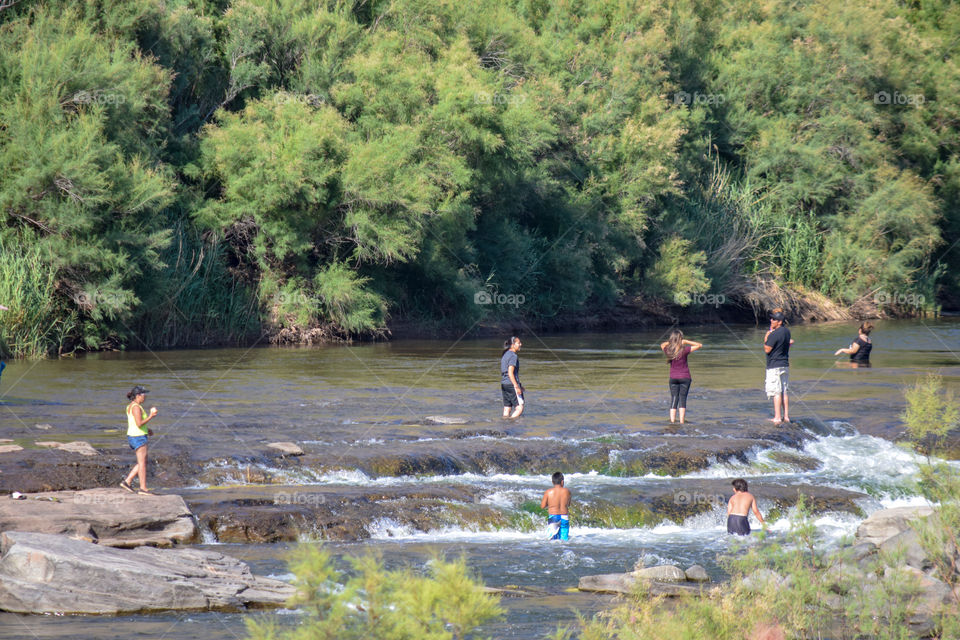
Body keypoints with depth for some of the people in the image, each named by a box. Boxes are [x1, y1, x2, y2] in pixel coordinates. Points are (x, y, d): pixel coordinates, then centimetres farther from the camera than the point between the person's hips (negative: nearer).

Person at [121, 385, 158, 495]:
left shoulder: (131, 406, 14)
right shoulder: (136, 407, -18)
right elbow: (139, 423, -24)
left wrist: (146, 430, 17)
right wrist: (151, 416, -17)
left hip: (133, 436, 10)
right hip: (138, 437, -10)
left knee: (142, 462, 15)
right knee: (142, 463, -5)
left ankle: (127, 482, 14)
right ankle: (143, 488, -2)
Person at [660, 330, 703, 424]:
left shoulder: (668, 350, -5)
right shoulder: (684, 350, -15)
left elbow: (662, 344, 18)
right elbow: (699, 345, -8)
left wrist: (670, 342, 3)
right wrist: (686, 342, -9)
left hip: (673, 378, 3)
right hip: (684, 377, -3)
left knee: (673, 400, 6)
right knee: (682, 399, 0)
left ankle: (672, 421, -3)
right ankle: (681, 422, -6)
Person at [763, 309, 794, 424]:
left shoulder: (774, 334, -19)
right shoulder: (787, 331, 9)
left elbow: (767, 350, -14)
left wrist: (766, 339, -3)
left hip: (774, 366, -8)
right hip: (785, 365, 9)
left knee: (776, 392, -8)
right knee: (784, 392, 11)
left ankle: (777, 417, -10)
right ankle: (786, 416, 13)